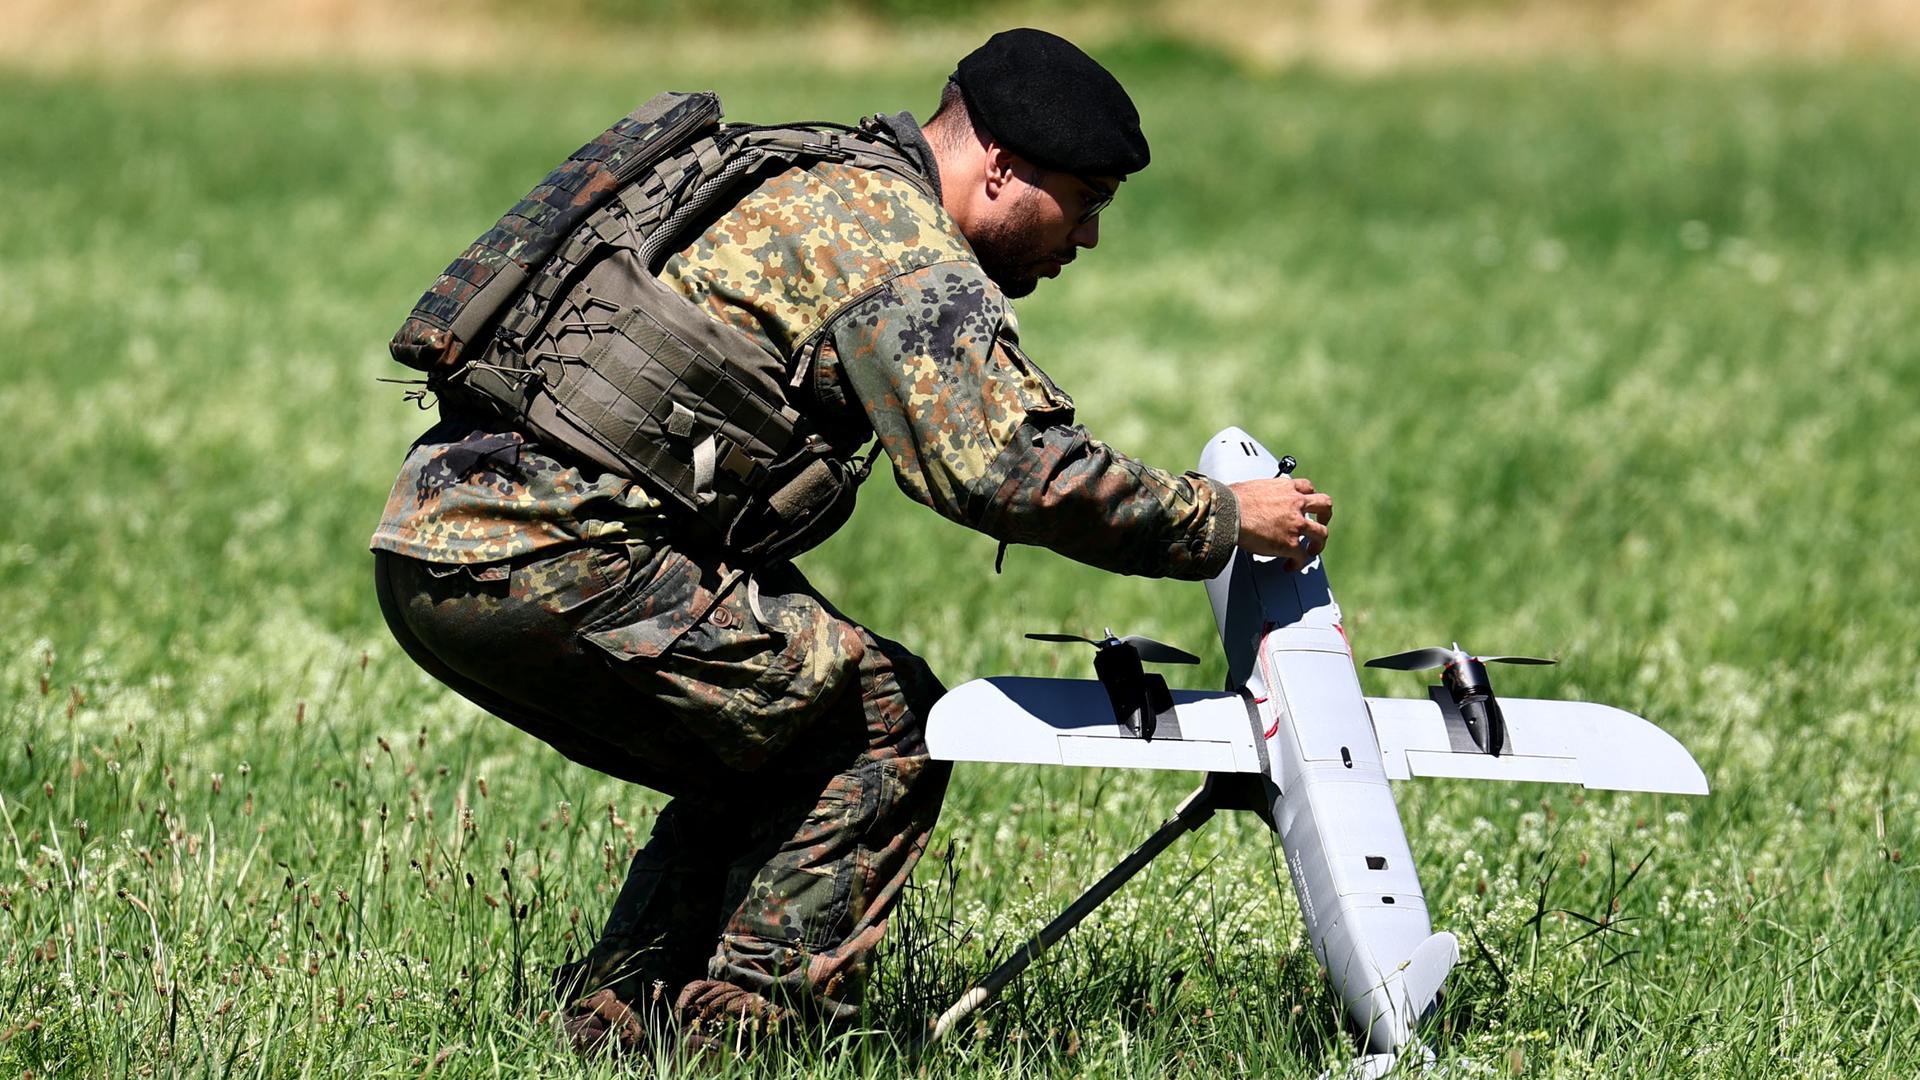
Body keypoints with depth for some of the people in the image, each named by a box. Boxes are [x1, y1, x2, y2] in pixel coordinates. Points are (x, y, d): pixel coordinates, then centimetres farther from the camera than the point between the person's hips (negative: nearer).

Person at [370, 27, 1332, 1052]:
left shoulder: (812, 186, 24)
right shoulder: (899, 243, -8)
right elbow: (1016, 469, -16)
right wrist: (1226, 519, -5)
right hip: (547, 558, -10)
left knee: (769, 754, 22)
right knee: (887, 723, -2)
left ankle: (617, 1018, 17)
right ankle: (752, 1019, -4)